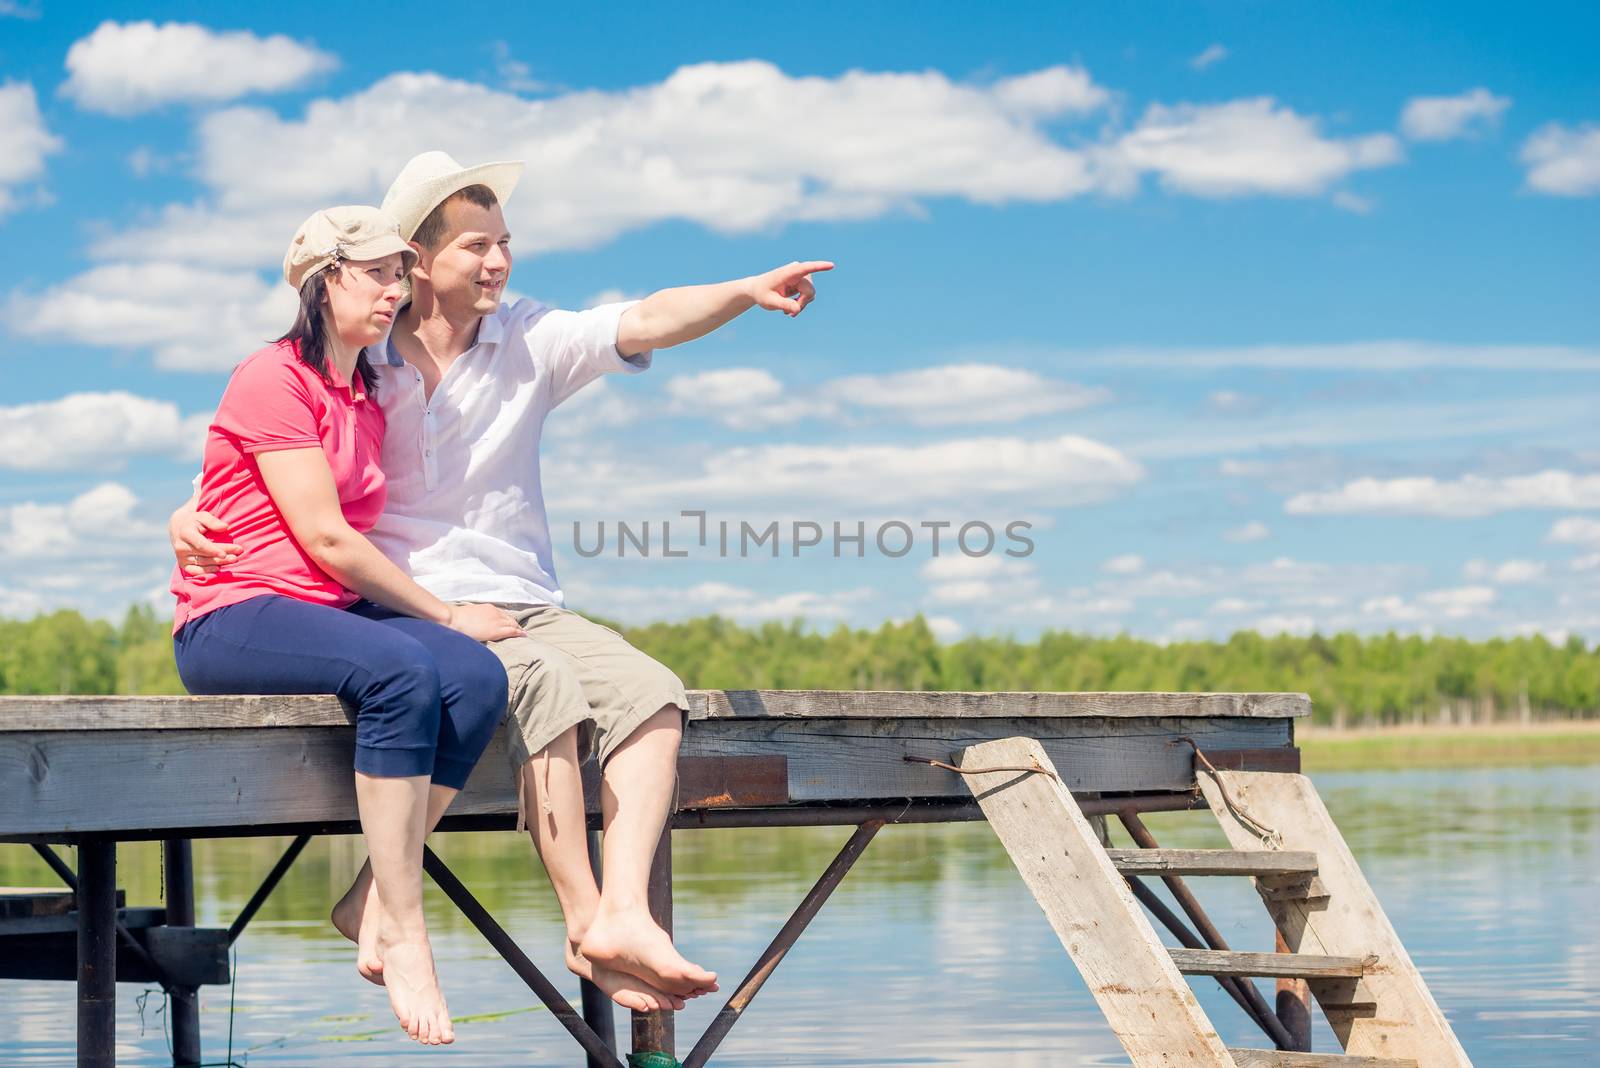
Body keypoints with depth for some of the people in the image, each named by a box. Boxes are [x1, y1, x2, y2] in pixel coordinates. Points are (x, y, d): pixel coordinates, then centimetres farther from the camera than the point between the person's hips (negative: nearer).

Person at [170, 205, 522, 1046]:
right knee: (403, 671, -35)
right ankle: (404, 933, -32)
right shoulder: (273, 378, -6)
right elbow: (326, 540, -13)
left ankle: (380, 905, -20)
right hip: (234, 618, -7)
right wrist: (444, 615, -7)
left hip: (334, 614, 7)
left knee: (477, 677, -22)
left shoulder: (368, 401, 20)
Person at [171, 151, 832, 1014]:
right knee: (543, 688, -32)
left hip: (524, 609, 4)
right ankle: (587, 928, -27)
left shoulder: (530, 343, 9)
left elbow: (648, 322, -4)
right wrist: (190, 517, -12)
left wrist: (750, 291, -20)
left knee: (649, 693, -22)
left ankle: (624, 913, -32)